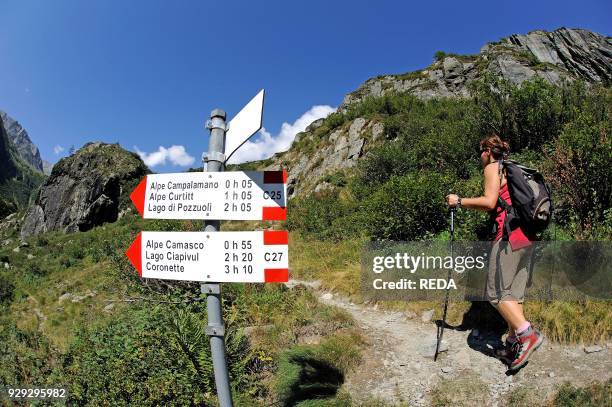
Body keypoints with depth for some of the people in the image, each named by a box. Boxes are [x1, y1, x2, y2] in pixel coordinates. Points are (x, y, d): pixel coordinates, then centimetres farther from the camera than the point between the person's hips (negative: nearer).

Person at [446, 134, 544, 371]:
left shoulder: (493, 167, -2)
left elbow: (490, 202, -16)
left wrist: (459, 201, -6)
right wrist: (465, 204, 26)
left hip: (509, 234, -9)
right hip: (526, 234, 9)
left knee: (497, 291, -5)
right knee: (513, 291, 10)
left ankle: (527, 333, -13)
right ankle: (514, 342, 12)